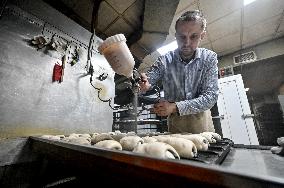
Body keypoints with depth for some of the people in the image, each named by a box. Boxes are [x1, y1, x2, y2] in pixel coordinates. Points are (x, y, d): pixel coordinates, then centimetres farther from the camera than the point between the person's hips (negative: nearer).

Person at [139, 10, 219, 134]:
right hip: (175, 121, 0)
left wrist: (175, 107, -30)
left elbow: (211, 96, -17)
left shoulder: (209, 58, -10)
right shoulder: (165, 60, -11)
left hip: (201, 120, 1)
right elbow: (147, 81, -16)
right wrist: (143, 85, -40)